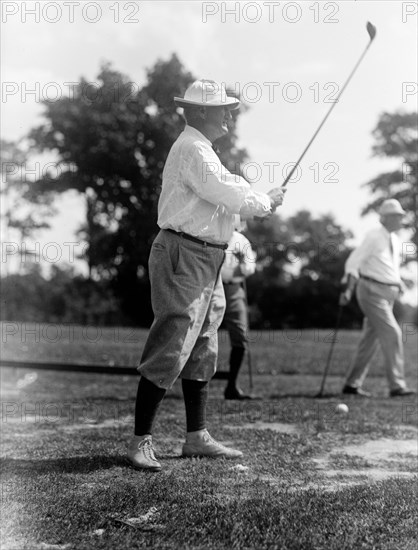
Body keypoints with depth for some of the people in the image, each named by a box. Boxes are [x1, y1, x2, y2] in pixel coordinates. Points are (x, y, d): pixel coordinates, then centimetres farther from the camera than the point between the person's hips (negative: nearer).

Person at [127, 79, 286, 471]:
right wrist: (267, 202, -5)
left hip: (206, 262, 11)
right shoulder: (191, 149, -15)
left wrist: (263, 200, 3)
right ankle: (141, 441, -2)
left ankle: (197, 438, 22)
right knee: (170, 349, -10)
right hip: (183, 258, -11)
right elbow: (228, 196, -21)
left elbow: (231, 187, 19)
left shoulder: (203, 151, 19)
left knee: (202, 351, 13)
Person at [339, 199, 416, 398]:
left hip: (387, 295, 8)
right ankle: (397, 385, -14)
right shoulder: (374, 237, -9)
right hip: (372, 291, -8)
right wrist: (349, 290, -22)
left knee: (371, 339, 8)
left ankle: (352, 384, 14)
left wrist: (400, 285, 11)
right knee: (392, 333, -16)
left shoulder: (395, 241, 15)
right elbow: (353, 262, -13)